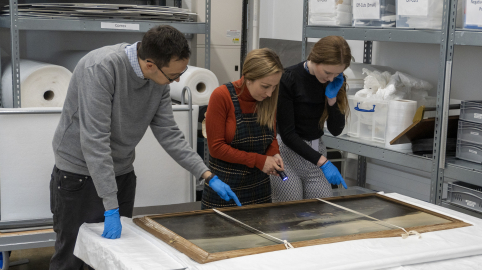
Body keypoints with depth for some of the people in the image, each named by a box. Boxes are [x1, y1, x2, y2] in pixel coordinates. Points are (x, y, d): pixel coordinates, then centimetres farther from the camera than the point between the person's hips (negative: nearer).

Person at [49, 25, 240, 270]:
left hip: (121, 173, 6)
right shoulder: (101, 68, -29)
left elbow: (168, 133, 0)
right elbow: (94, 141, -31)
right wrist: (111, 208, -31)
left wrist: (208, 176, -5)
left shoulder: (159, 79, -7)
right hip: (80, 173, -6)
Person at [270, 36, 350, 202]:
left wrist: (332, 97, -15)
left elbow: (336, 130, 0)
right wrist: (322, 162, -24)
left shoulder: (337, 81, -2)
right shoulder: (289, 79, -18)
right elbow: (287, 133, -18)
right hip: (288, 150, -5)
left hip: (316, 151, 5)